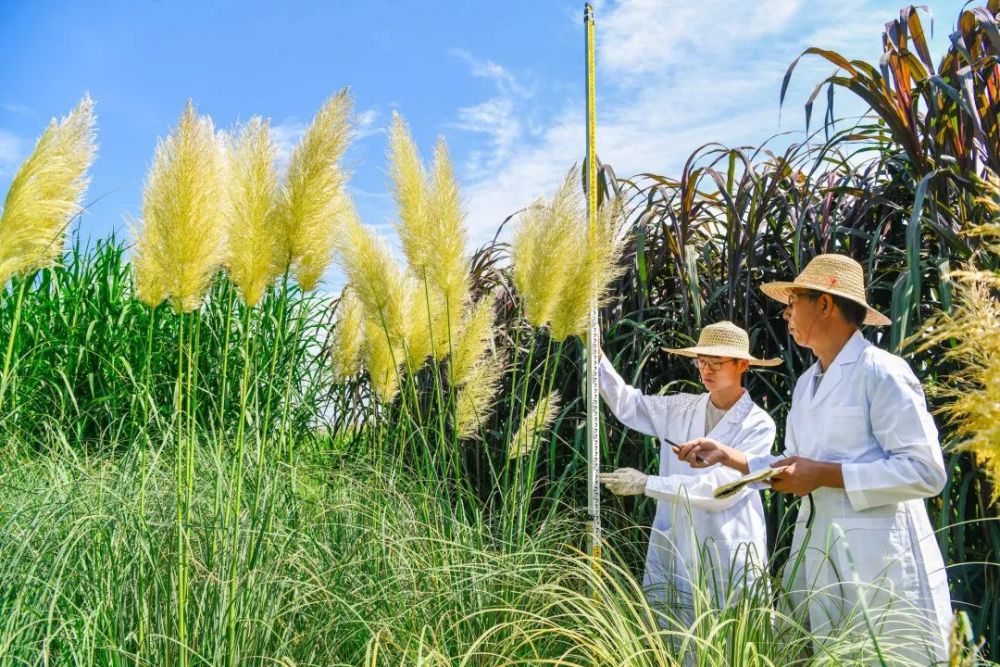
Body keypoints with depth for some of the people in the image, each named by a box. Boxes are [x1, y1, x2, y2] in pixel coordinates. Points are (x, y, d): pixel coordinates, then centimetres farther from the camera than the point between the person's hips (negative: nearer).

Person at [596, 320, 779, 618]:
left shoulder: (758, 425, -6)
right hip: (671, 556, 4)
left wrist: (647, 484, -19)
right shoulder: (680, 409, 7)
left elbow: (723, 488, -17)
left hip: (729, 563, -3)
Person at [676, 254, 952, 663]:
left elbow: (926, 471, -17)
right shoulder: (806, 383, 14)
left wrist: (826, 475, -18)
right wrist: (728, 456, 7)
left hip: (880, 564, -7)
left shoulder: (881, 372, -12)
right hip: (816, 556, 8)